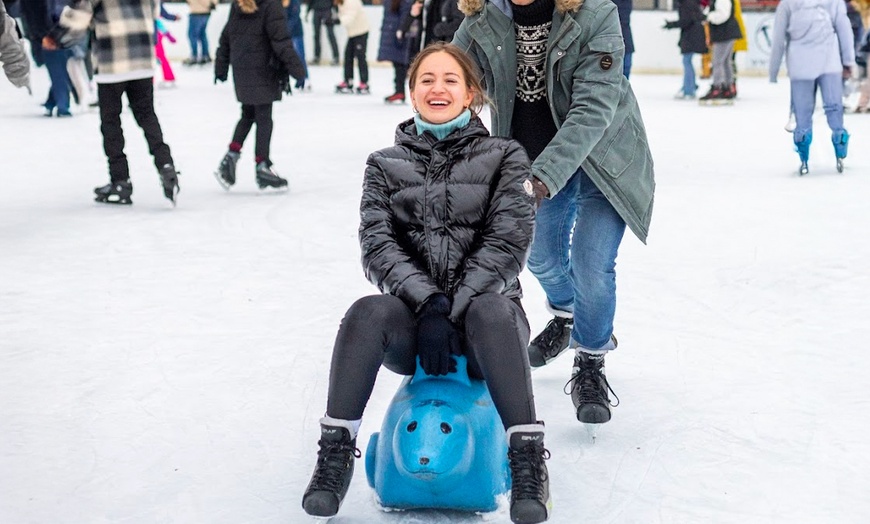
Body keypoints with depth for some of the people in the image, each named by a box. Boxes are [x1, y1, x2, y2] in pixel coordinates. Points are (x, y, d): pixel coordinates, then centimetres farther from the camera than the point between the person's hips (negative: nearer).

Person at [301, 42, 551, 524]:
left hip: (482, 309, -1)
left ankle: (528, 457, -34)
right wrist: (429, 302, -19)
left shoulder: (503, 157, 6)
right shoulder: (386, 164, 12)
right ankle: (335, 453, -23)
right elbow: (378, 245, -1)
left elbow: (506, 243, -6)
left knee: (491, 312, -37)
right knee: (366, 313, -31)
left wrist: (453, 311, -18)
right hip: (413, 319, 2)